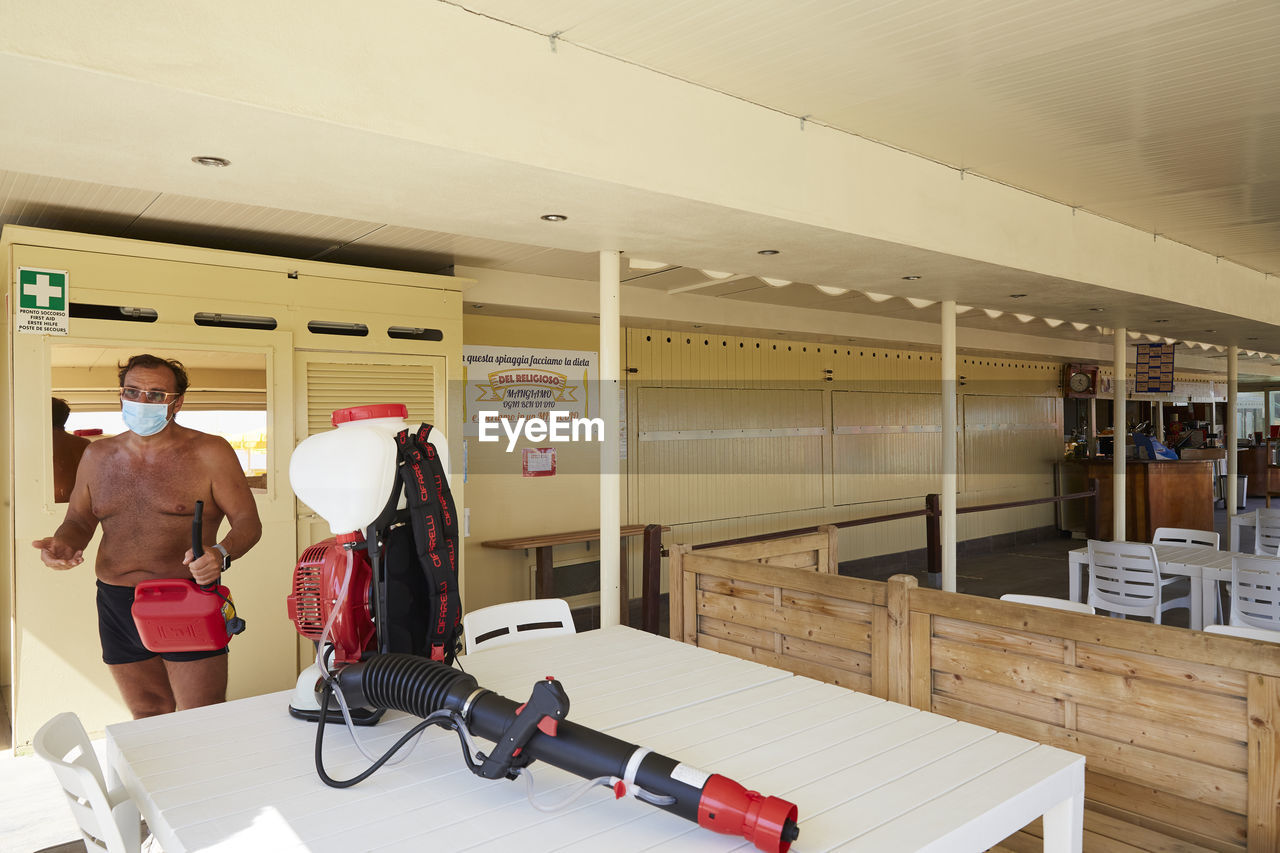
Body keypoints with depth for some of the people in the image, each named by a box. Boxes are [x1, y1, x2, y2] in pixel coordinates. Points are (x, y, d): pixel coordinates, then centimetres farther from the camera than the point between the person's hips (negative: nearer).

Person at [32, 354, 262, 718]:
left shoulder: (210, 452, -4)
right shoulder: (97, 456, 10)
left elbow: (248, 521, -6)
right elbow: (78, 520, 19)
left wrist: (221, 553, -26)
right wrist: (63, 542, -4)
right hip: (116, 605, 5)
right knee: (149, 717, 17)